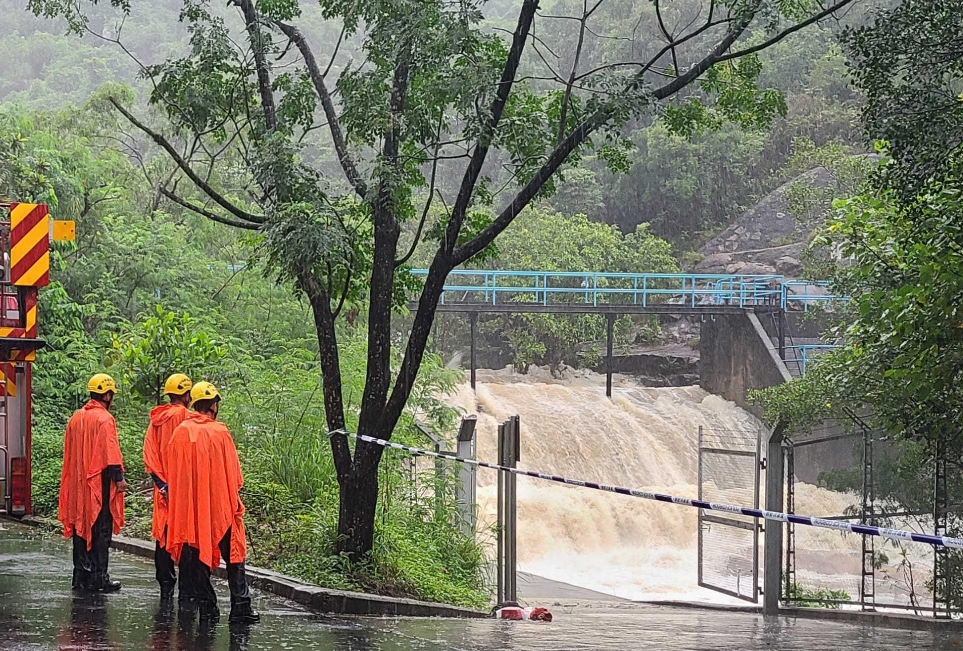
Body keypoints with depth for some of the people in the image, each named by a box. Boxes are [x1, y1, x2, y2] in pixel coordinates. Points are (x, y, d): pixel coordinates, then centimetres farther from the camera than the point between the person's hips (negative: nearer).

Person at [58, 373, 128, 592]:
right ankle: (99, 578, -4)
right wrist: (118, 478, -15)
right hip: (100, 483, -7)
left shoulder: (75, 418, 11)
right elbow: (111, 453, -18)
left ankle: (81, 576, 14)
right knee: (101, 530, -3)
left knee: (80, 526, 11)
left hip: (78, 484, 7)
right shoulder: (104, 419, -12)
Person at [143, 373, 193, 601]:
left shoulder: (156, 418, 9)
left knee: (163, 534, 10)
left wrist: (160, 482, 4)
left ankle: (165, 586, 12)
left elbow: (148, 454, 7)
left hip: (163, 487, 7)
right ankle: (186, 587, -5)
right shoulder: (184, 416, -11)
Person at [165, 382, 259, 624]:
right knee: (233, 557, 4)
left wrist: (179, 501, 16)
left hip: (189, 507, 3)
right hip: (220, 504, -3)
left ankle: (207, 606, 6)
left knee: (197, 556, 8)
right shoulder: (220, 432, -8)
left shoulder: (180, 432, 2)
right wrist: (234, 500, 7)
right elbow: (233, 474, -5)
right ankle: (240, 606, -2)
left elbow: (173, 474, 7)